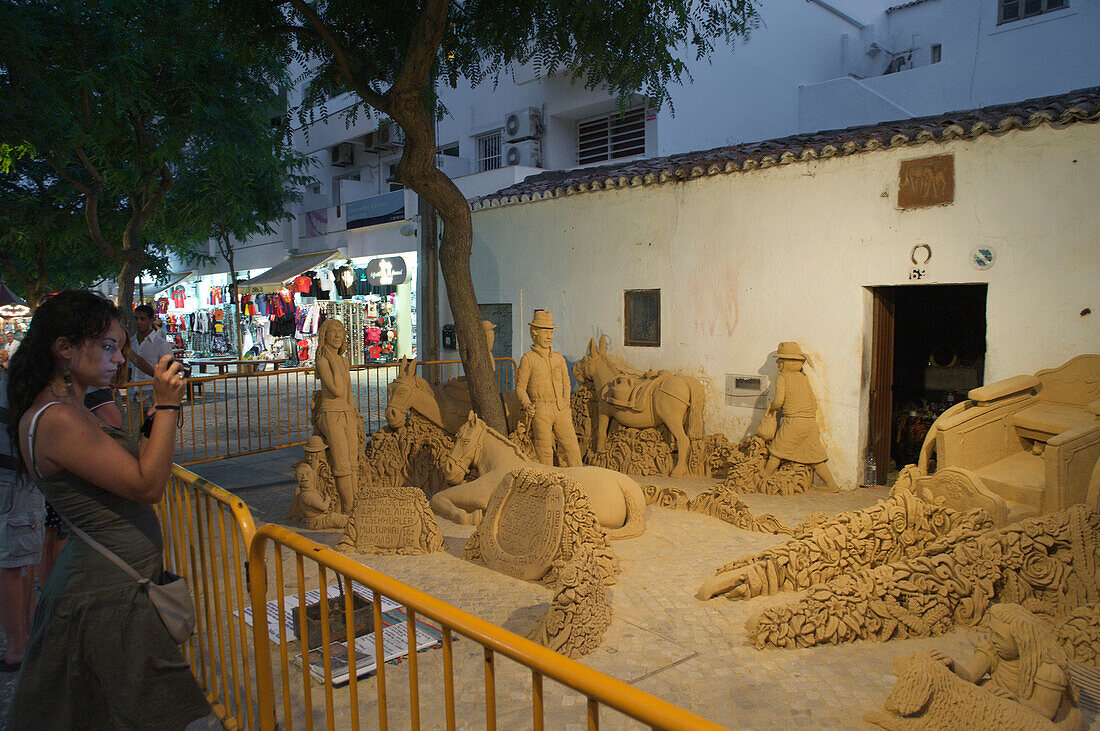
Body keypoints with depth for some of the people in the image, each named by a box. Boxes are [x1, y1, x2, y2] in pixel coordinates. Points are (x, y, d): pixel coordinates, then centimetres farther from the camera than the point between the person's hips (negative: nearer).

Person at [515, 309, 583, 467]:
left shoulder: (558, 357, 12)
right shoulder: (528, 359, -2)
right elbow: (520, 386, 0)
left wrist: (566, 405, 12)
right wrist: (527, 405, -15)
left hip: (561, 409, 4)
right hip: (540, 411, -4)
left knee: (572, 447, 4)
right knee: (544, 451, 0)